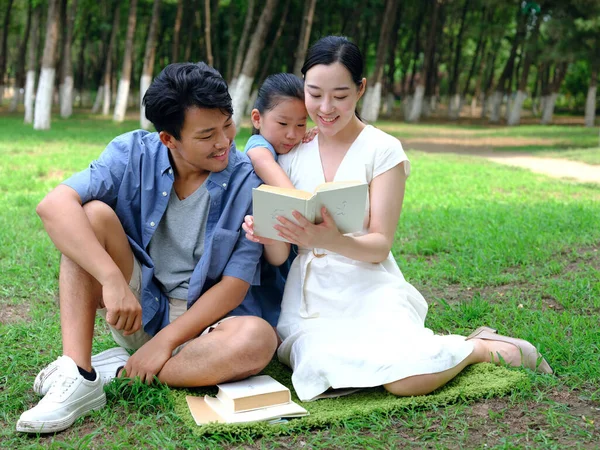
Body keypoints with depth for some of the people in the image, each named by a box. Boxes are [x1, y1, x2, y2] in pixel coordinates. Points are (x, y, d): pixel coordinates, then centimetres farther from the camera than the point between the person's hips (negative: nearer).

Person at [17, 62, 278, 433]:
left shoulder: (248, 184, -13)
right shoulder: (134, 153, -10)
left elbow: (234, 285, -13)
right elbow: (55, 205, -24)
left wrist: (166, 340, -20)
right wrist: (113, 280, -35)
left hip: (203, 319, -1)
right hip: (136, 308, 2)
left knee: (257, 339, -34)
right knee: (93, 215, -21)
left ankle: (119, 370, -18)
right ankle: (77, 376, -26)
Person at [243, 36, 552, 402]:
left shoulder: (383, 150, -2)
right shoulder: (292, 153, 7)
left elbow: (379, 246, -7)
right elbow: (279, 258, 4)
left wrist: (331, 241, -28)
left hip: (369, 287, -3)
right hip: (310, 294, 3)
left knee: (409, 379, -28)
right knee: (328, 370, -29)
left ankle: (481, 347, 5)